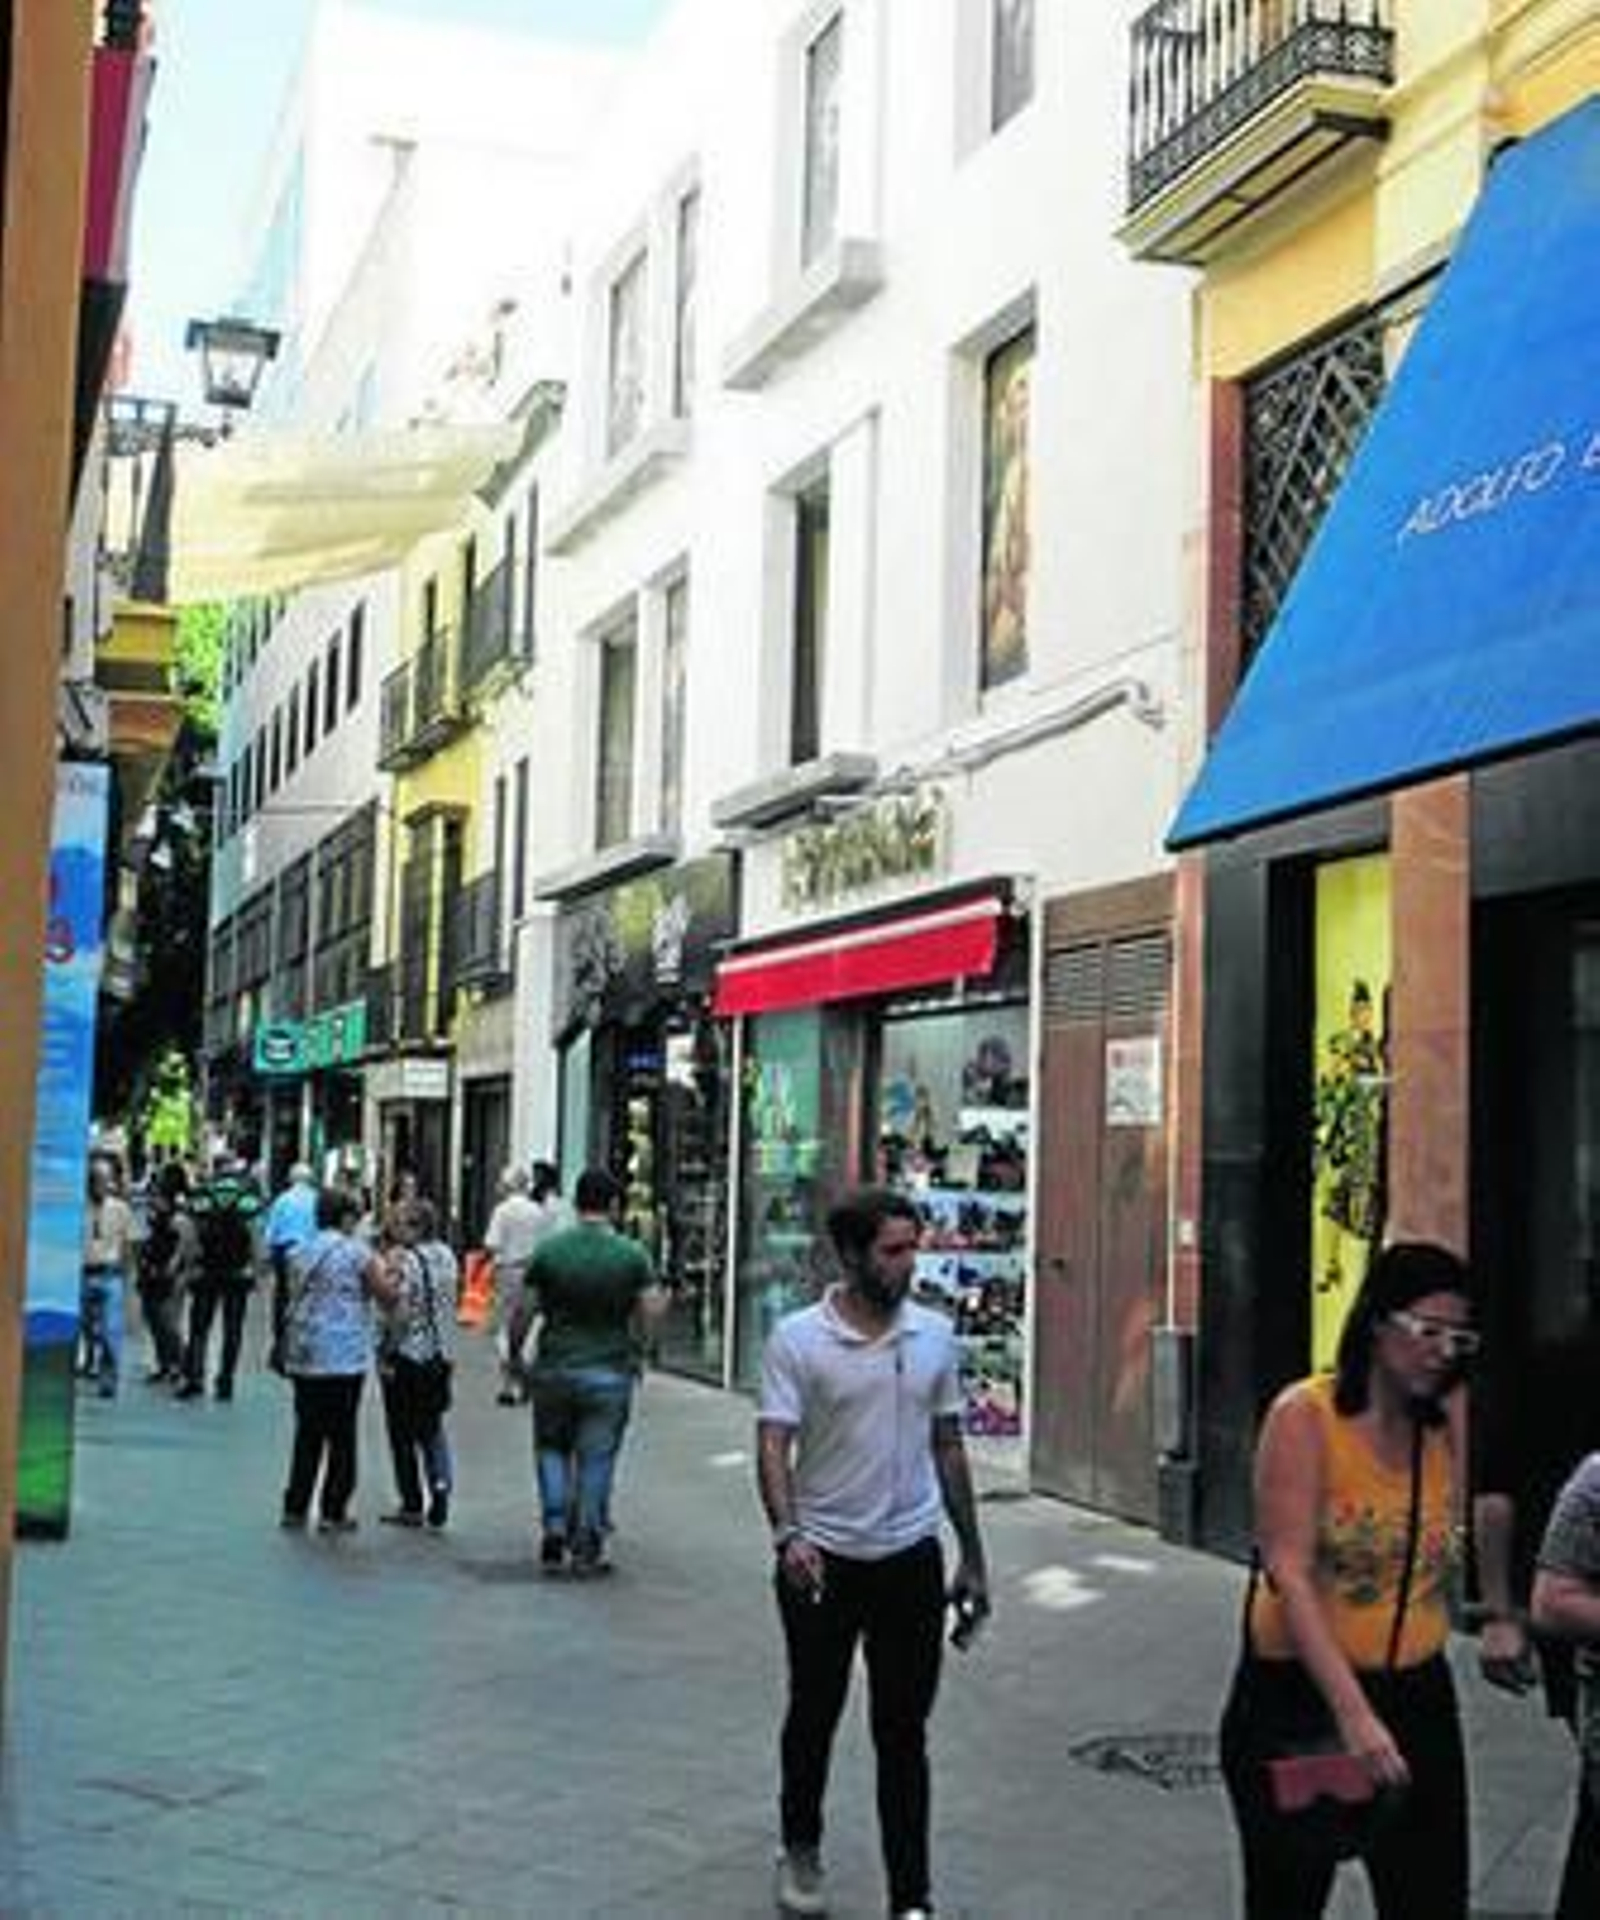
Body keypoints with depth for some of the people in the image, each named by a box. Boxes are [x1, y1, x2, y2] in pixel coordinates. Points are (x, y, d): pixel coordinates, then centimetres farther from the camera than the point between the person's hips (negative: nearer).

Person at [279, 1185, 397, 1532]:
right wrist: (385, 1272, 11)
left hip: (302, 1356, 6)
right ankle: (333, 1512, 4)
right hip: (344, 1357, -5)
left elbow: (294, 1298, 16)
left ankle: (295, 1507, 14)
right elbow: (388, 1296, -6)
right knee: (341, 1436, 2)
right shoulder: (356, 1251, -8)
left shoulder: (301, 1252, 9)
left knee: (308, 1433, 12)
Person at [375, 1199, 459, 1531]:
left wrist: (386, 1354, -15)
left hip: (407, 1355, -6)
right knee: (432, 1429, 18)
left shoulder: (403, 1259, -17)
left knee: (403, 1432, 6)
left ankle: (412, 1506, 10)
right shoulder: (446, 1256, 4)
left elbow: (399, 1312, -21)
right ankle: (440, 1486, 2)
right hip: (440, 1354, 6)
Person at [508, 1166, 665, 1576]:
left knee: (552, 1449, 19)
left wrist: (513, 1353, 12)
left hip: (554, 1370, 1)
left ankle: (554, 1528, 5)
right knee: (596, 1458, 9)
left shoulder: (548, 1250, -4)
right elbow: (650, 1314, -8)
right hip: (610, 1373, 0)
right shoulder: (633, 1255, -5)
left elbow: (523, 1312, -2)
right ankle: (586, 1548, 12)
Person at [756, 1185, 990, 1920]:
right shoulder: (798, 1338, -10)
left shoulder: (935, 1335, 2)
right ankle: (801, 1851, 39)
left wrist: (972, 1556, 11)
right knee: (814, 1716, 15)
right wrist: (788, 1534, -31)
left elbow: (947, 1446, 10)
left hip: (911, 1557, 2)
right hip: (823, 1560, -2)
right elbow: (774, 1447, -14)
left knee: (904, 1734, 5)